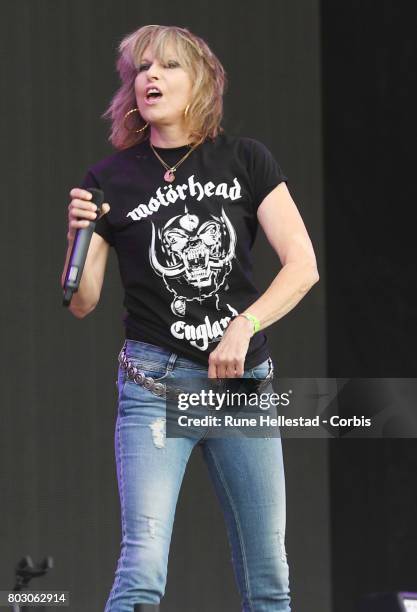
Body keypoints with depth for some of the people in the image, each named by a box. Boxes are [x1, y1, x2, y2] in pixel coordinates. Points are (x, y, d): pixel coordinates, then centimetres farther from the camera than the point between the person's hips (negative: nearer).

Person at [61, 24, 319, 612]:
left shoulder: (246, 160, 4)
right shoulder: (111, 178, 2)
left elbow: (303, 265, -3)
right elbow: (81, 303, 4)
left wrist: (243, 327, -16)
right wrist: (80, 236, -14)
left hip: (245, 380, 2)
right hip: (155, 384, -2)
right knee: (144, 564, -17)